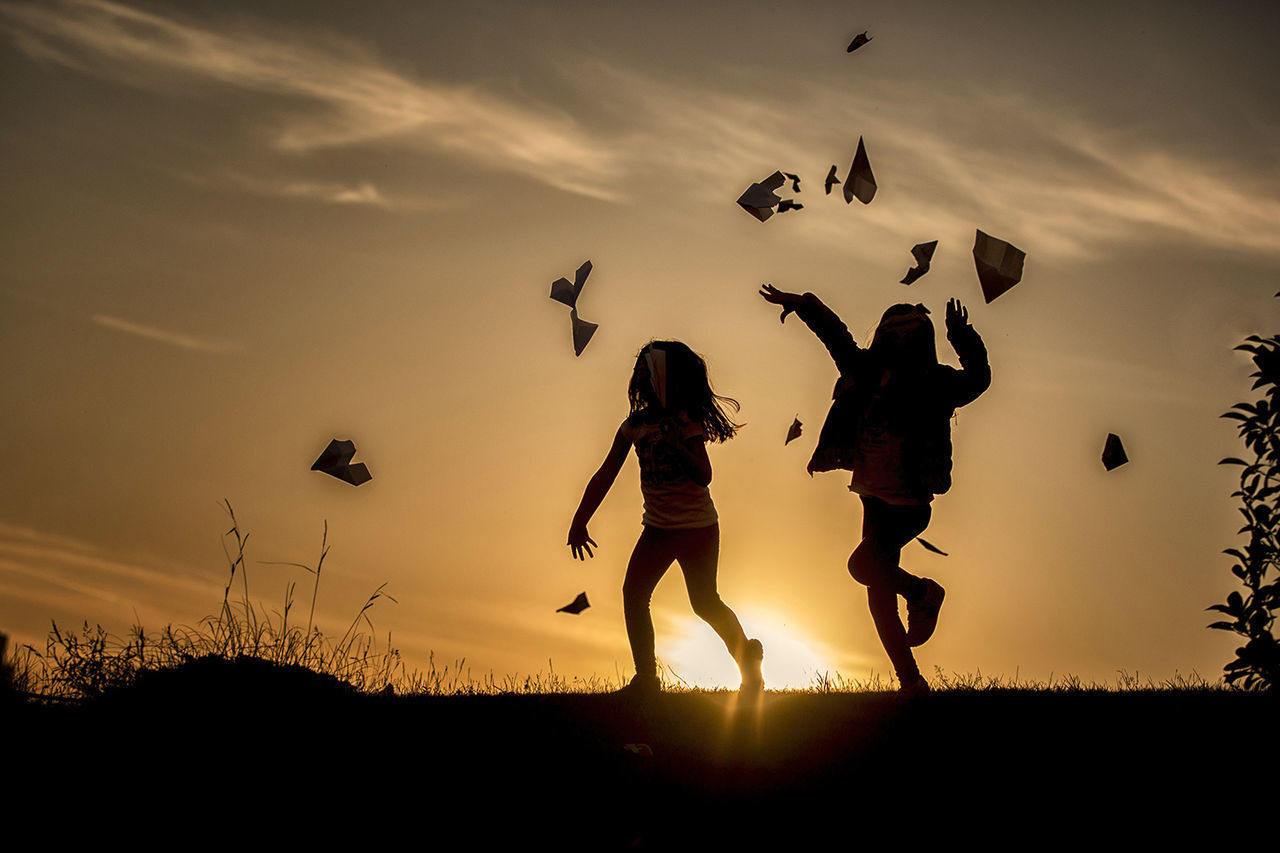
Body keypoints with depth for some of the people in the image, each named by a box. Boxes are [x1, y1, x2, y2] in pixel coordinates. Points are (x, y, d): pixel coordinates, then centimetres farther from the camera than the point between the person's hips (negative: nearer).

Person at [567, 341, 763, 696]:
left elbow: (703, 476, -19)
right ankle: (646, 678, -3)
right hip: (657, 526, 5)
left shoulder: (686, 422, -11)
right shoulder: (635, 423, 3)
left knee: (704, 602, -3)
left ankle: (748, 660, 21)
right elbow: (606, 475, 2)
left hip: (696, 526, -5)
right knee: (633, 593, -8)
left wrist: (675, 444, -32)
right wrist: (579, 522, -2)